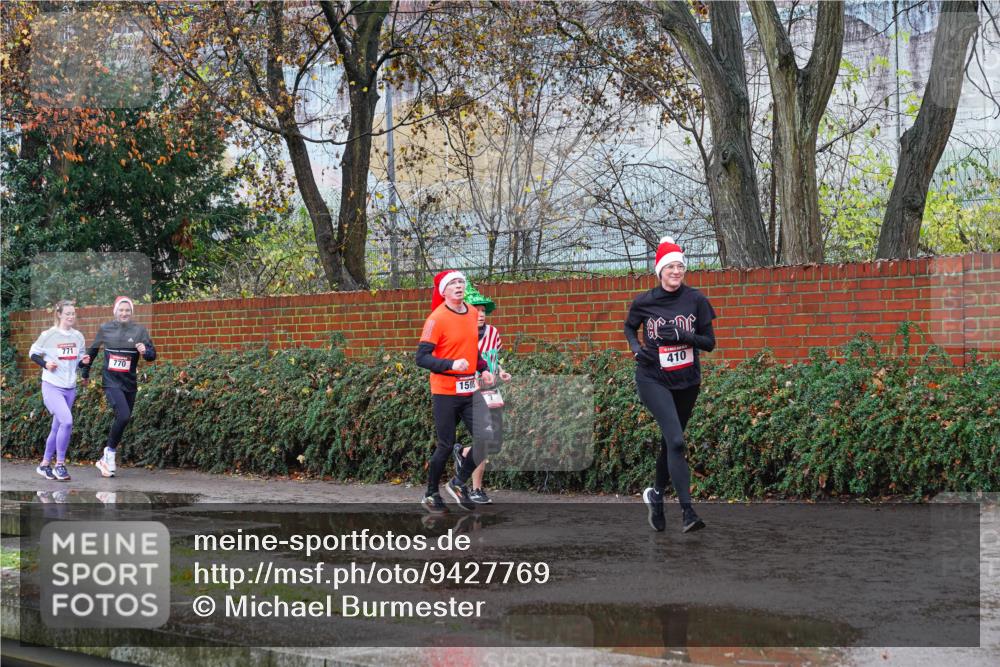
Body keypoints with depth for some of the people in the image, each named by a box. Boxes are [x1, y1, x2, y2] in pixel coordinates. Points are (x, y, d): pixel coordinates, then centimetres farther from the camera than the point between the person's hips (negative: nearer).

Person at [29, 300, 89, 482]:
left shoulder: (78, 337, 6)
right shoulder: (48, 335, -8)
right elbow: (33, 353, 2)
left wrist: (84, 361, -5)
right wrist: (45, 364, -14)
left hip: (70, 388, 6)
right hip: (52, 386, -6)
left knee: (57, 427, 11)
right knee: (67, 421, -22)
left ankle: (45, 465, 24)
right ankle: (60, 464, -11)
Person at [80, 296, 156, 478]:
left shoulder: (139, 330, -1)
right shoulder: (105, 329, 1)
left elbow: (152, 355, -5)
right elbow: (93, 350, 16)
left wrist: (145, 351, -28)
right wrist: (85, 372, 23)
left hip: (129, 384, 3)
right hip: (111, 382, -3)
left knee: (123, 420, 8)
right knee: (124, 416, -23)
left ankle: (106, 459, 25)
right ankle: (110, 452, -6)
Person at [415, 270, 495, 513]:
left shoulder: (472, 314, 9)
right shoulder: (437, 319, -12)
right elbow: (422, 358, -16)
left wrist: (483, 368, 9)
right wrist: (452, 364, -29)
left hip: (470, 391, 6)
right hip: (445, 392, -6)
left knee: (486, 438, -6)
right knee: (446, 445, 1)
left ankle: (459, 483, 14)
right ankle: (431, 495, 21)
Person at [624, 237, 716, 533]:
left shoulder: (696, 300, -4)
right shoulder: (644, 302, -5)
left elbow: (709, 343, -2)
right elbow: (629, 328, 15)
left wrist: (682, 335, -19)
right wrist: (635, 348, -5)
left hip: (687, 381, 3)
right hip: (653, 379, -3)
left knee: (669, 441, 16)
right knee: (676, 441, -19)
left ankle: (656, 495, 41)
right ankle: (687, 512, -21)